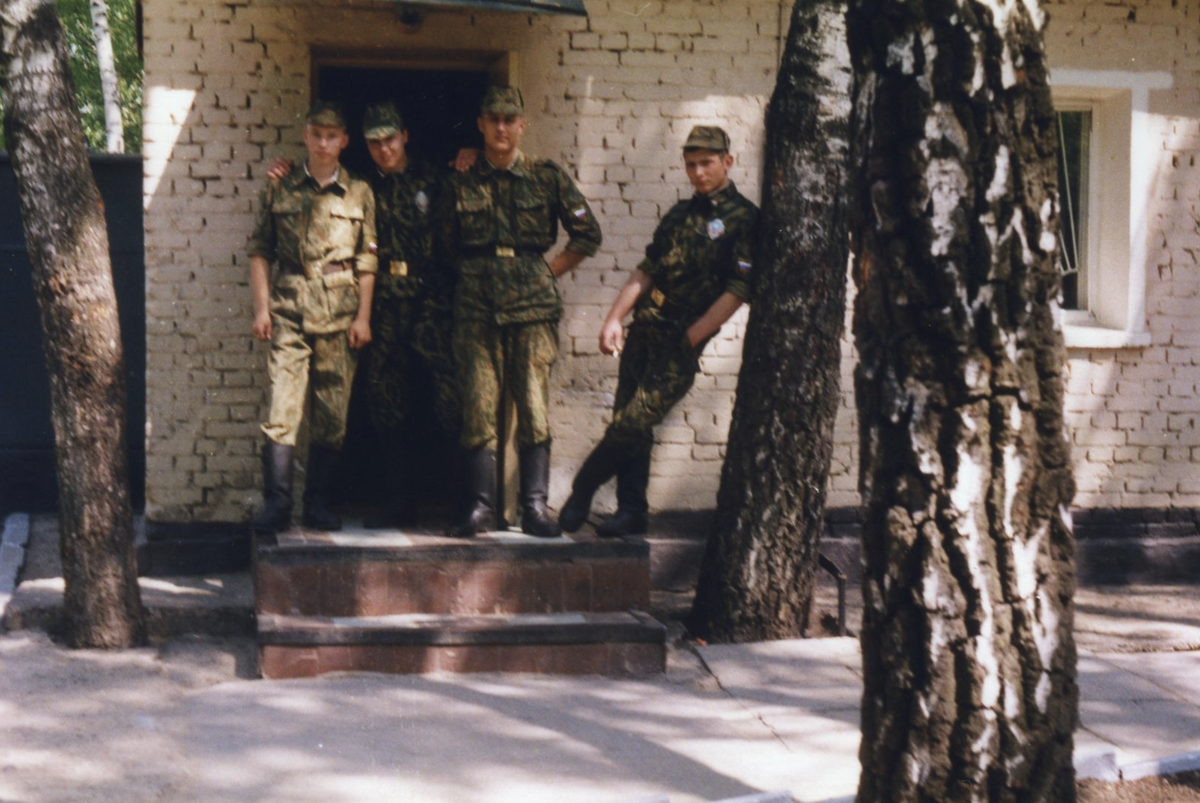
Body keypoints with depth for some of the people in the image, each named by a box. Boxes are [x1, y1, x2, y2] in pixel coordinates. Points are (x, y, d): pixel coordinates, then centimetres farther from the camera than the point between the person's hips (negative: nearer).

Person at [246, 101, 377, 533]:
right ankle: (276, 503, -3)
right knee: (281, 405, -8)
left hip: (339, 311, 1)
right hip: (289, 309, 0)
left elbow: (366, 260, 8)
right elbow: (259, 251, 9)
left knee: (333, 412, 2)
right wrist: (262, 306, 0)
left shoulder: (359, 193, 9)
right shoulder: (279, 190, 9)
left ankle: (318, 504, 11)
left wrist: (363, 315, 2)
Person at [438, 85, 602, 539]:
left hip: (533, 304, -1)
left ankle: (535, 508, 2)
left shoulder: (547, 178, 7)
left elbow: (588, 236, 11)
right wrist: (479, 276, 13)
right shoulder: (461, 185, 11)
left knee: (534, 407, -3)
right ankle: (481, 508, 3)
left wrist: (546, 273, 7)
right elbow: (446, 246, 21)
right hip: (476, 307, 1)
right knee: (478, 407, -2)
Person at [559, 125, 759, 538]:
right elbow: (646, 271, 16)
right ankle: (632, 511, 17)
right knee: (631, 427, 7)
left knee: (632, 424, -10)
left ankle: (581, 492, 6)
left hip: (680, 345, -6)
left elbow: (737, 290, -11)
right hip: (643, 332, 6)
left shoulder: (744, 220, -5)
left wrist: (689, 339, -12)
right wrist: (614, 318, 4)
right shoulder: (679, 214, 16)